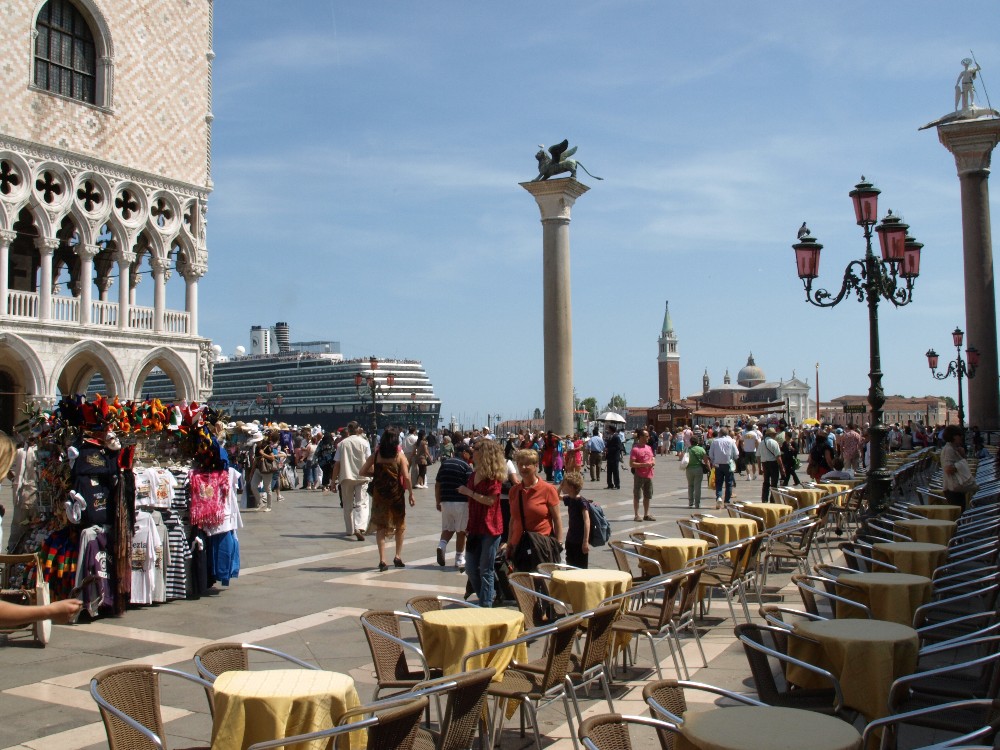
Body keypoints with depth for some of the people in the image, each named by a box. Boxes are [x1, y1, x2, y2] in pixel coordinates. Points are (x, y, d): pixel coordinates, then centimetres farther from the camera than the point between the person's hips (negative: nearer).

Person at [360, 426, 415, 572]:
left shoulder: (376, 455, 0)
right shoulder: (399, 456, -5)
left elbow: (362, 472, -2)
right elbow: (406, 477, -11)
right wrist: (411, 494, -3)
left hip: (379, 494, 1)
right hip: (396, 494, -1)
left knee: (380, 527, 7)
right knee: (400, 525, 17)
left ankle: (382, 560, -1)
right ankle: (398, 557, 15)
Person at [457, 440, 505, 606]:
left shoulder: (494, 476, -10)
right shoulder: (474, 476, 11)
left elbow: (490, 500, -20)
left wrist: (469, 492, -15)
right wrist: (468, 527, 16)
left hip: (490, 528, -8)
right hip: (475, 528, 8)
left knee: (485, 571, -1)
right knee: (471, 569, 11)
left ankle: (486, 606, 9)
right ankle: (489, 596, 29)